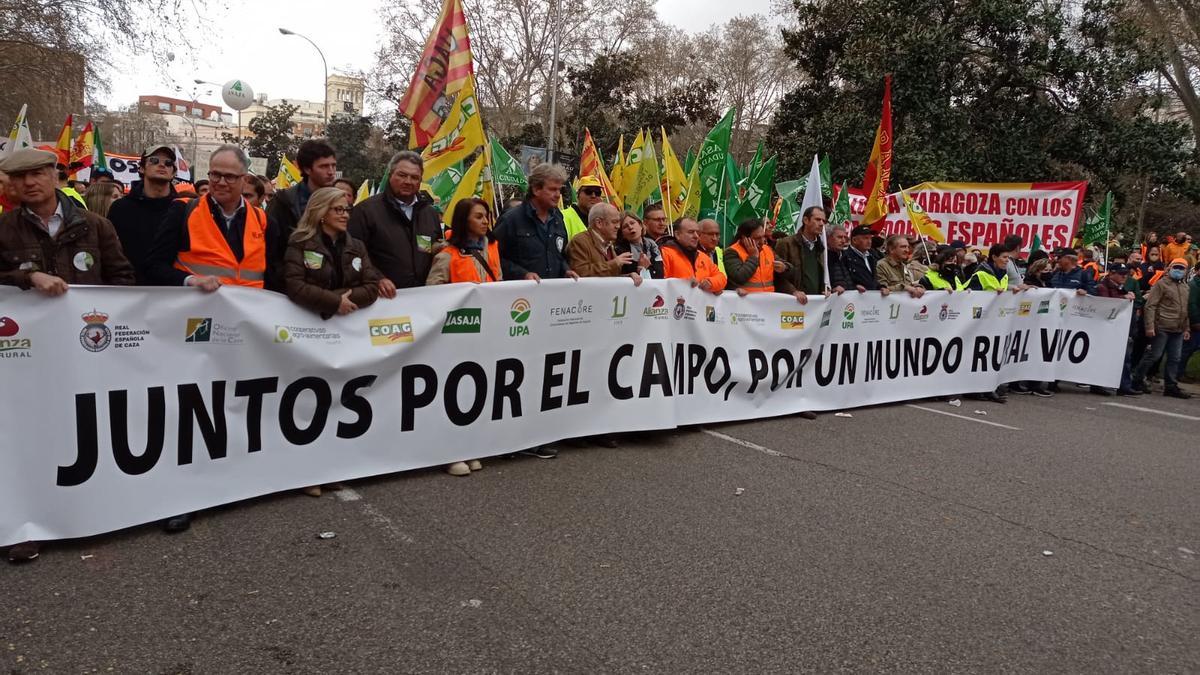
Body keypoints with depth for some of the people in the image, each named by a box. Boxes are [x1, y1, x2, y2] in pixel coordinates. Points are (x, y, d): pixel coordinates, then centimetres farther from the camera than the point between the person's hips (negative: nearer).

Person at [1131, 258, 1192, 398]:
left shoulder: (1185, 287, 17)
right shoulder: (1161, 284, -4)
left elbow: (1186, 309, 21)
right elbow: (1150, 306, -10)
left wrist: (1187, 329, 15)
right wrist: (1149, 326, -17)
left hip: (1178, 330, 6)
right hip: (1162, 328, -6)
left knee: (1174, 359, 7)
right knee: (1154, 355, -4)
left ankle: (1171, 386, 13)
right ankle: (1137, 380, 7)